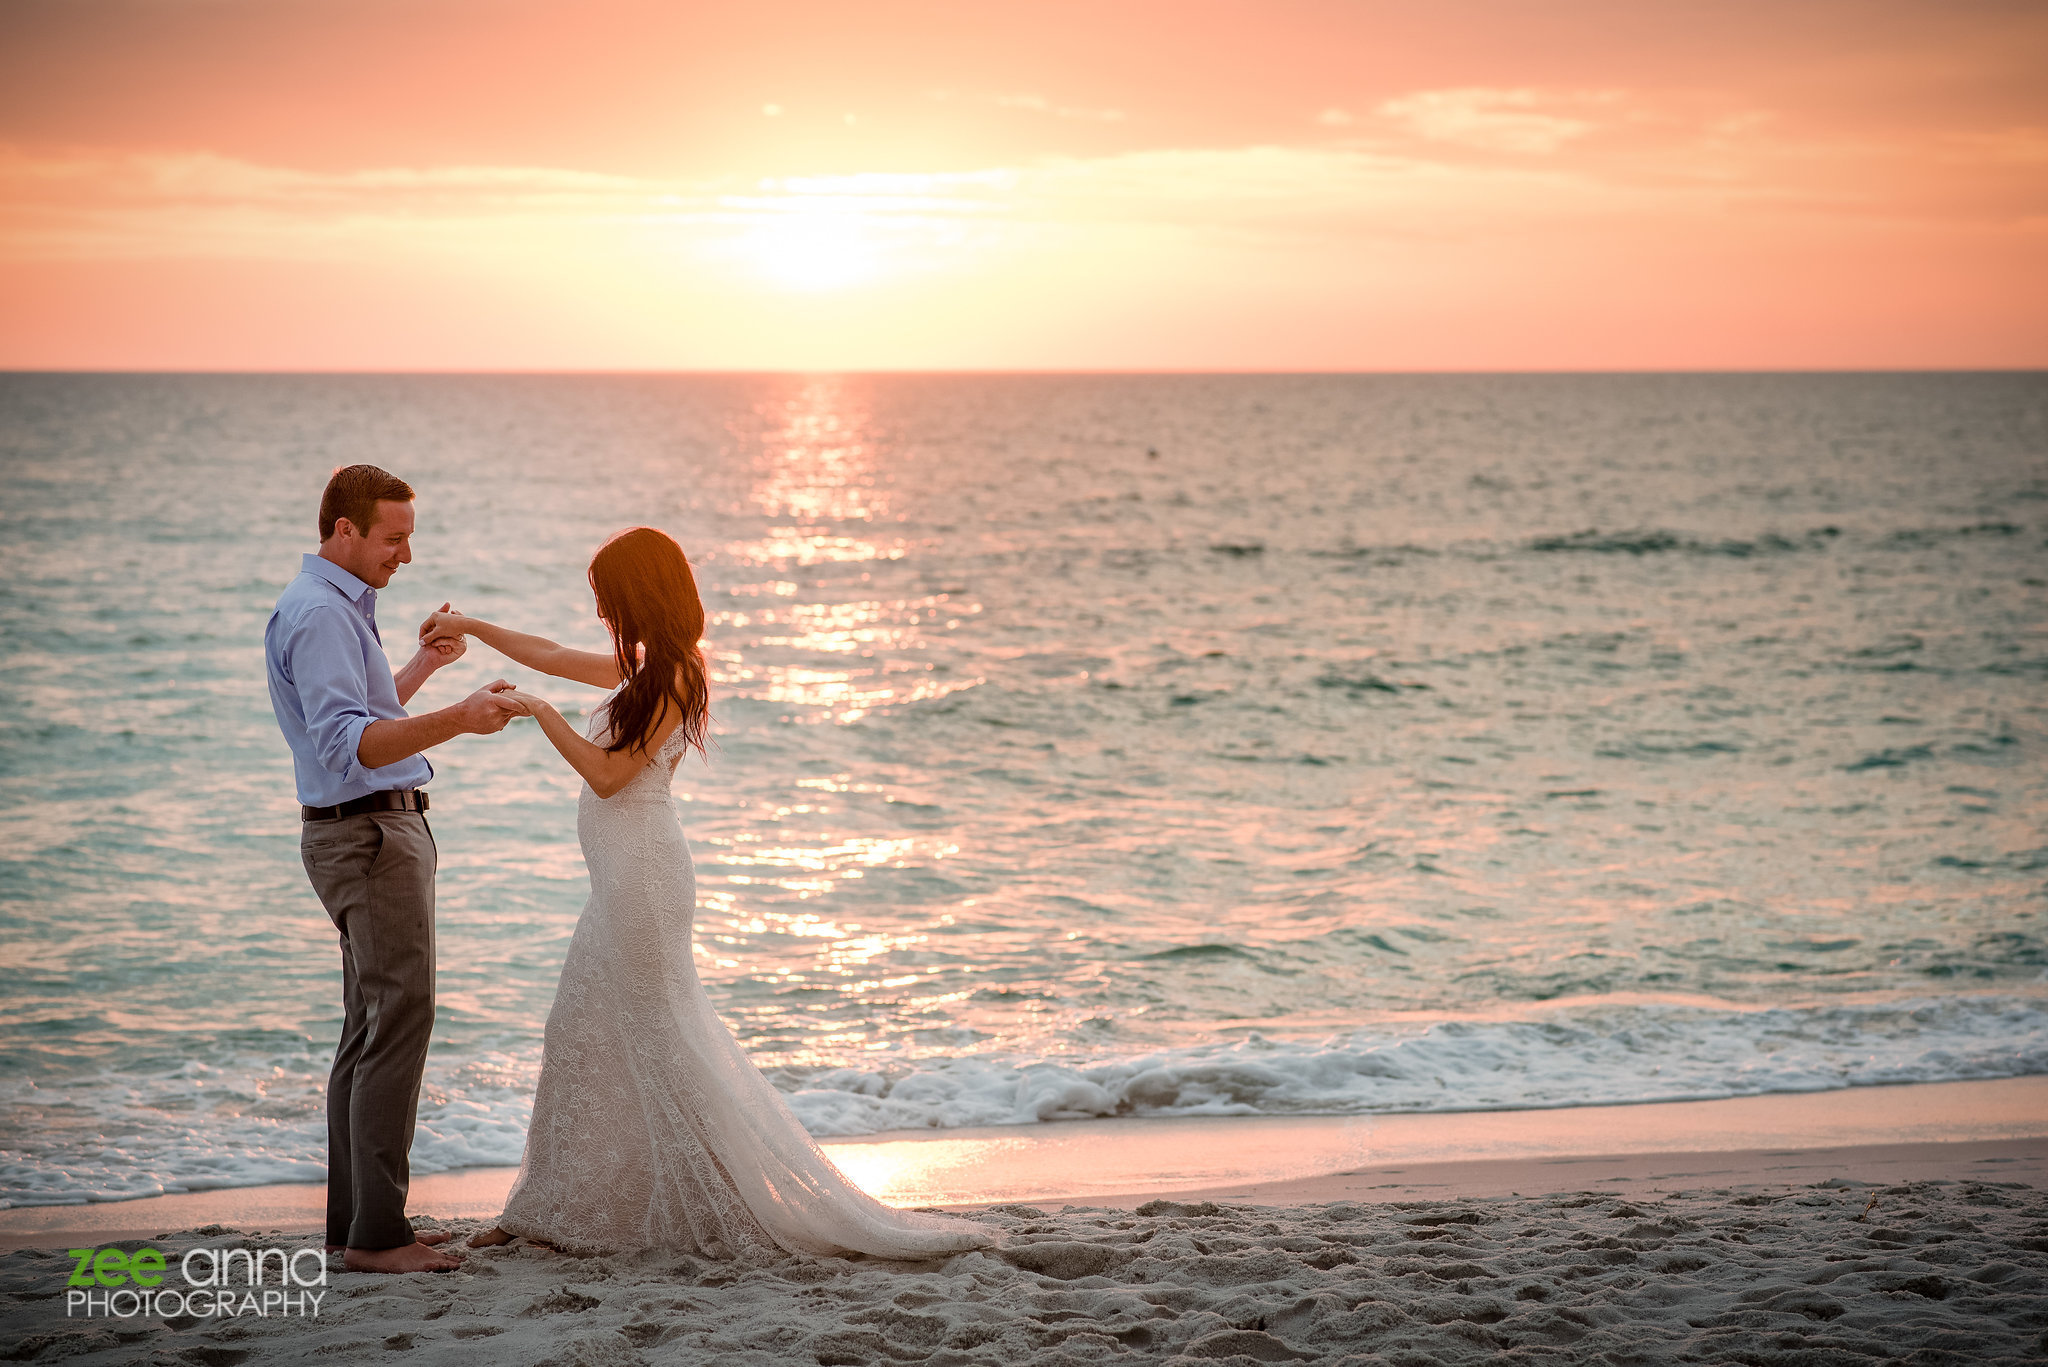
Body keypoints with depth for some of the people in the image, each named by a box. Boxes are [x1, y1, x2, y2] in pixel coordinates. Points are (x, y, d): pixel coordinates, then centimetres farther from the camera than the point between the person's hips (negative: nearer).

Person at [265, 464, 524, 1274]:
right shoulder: (320, 613, -17)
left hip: (381, 829, 11)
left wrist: (424, 667, 36)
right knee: (399, 1023, -12)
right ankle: (376, 1232, -13)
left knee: (371, 1027, 11)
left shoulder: (339, 607, 17)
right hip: (369, 833, -11)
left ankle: (354, 1217, 15)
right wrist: (458, 720, -38)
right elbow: (349, 745, -29)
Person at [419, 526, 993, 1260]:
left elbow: (608, 774, -17)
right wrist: (471, 627, 27)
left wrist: (539, 710, -10)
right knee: (585, 1032, 14)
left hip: (642, 874, -10)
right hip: (623, 876, 10)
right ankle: (566, 1209, 21)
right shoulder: (644, 668, 12)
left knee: (664, 1041, -6)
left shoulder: (671, 678, -15)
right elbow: (556, 657, 25)